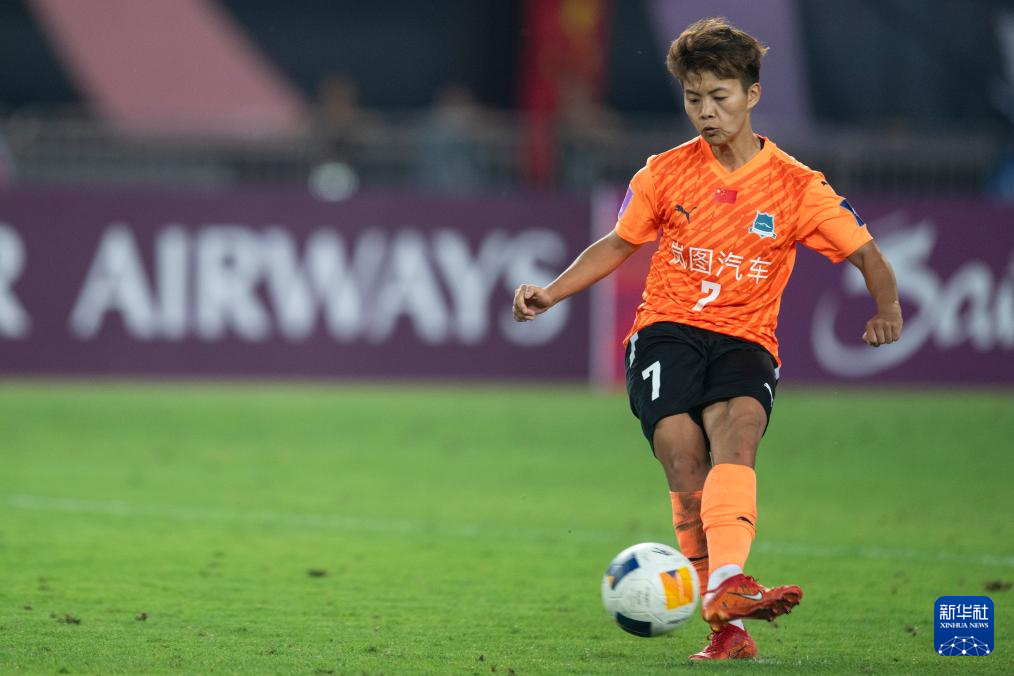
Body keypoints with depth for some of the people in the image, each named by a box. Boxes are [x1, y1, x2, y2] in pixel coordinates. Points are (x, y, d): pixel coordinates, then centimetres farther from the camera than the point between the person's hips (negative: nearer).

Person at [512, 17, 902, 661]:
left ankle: (727, 583, -50)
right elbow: (619, 244, 21)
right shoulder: (667, 172, 7)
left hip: (745, 341, -1)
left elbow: (865, 253, 5)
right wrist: (550, 293, 11)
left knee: (736, 433, -33)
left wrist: (887, 306, -15)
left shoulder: (796, 186, 2)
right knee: (685, 462, -23)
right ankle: (726, 622, -21)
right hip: (666, 331, 1)